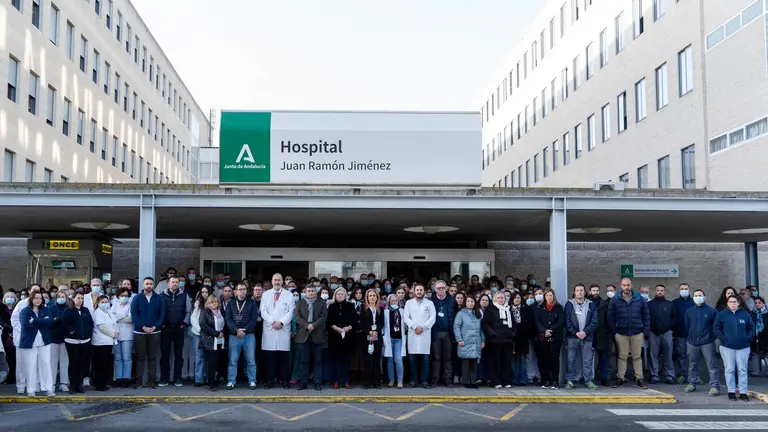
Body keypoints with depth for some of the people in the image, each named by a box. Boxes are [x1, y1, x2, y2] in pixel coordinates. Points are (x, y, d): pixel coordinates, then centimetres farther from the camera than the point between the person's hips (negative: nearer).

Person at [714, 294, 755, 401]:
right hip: (727, 347, -1)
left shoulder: (745, 315, 3)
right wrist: (723, 338, -8)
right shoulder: (722, 315, 0)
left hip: (743, 347, 1)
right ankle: (731, 391, 12)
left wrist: (748, 337, -3)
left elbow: (751, 328, 9)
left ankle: (743, 392, 10)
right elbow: (716, 328, 2)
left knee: (742, 370, 4)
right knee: (729, 370, 3)